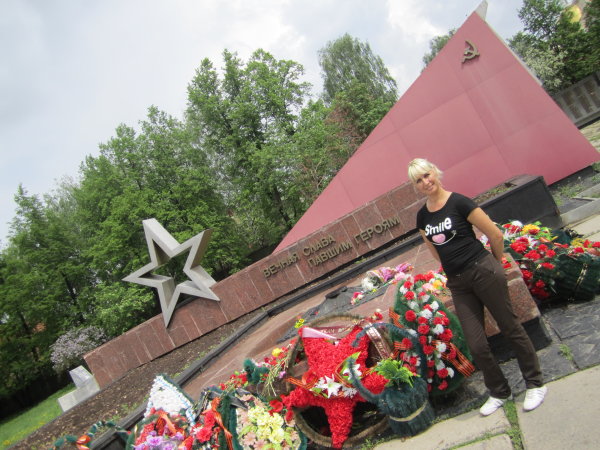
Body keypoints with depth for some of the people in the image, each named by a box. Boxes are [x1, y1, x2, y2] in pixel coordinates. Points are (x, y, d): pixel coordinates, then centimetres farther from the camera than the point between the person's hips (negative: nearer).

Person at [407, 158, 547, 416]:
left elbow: (495, 235, -7)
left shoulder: (459, 202, -12)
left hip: (483, 272, -5)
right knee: (476, 345, 6)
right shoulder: (422, 216, 4)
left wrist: (495, 263, 5)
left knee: (510, 328, 9)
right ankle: (499, 392, 28)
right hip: (457, 283, 5)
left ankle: (535, 384, 30)